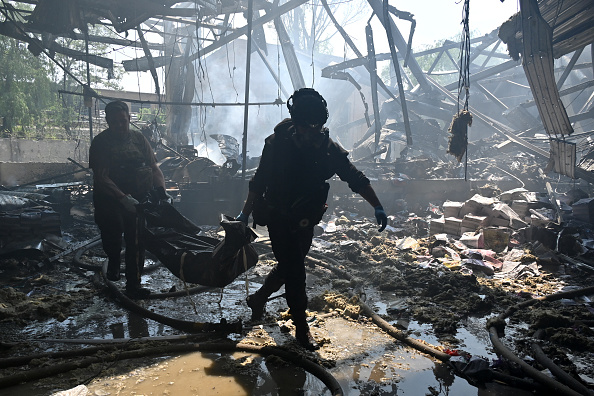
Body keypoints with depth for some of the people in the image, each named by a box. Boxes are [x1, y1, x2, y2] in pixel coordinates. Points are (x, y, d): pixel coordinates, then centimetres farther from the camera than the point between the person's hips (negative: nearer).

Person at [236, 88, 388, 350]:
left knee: (289, 266, 18)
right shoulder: (277, 144, -17)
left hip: (306, 221, 4)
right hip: (279, 219, -4)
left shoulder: (328, 148, -11)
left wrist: (377, 207, -7)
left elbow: (356, 179, -4)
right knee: (295, 271, -3)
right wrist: (245, 215, -4)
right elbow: (259, 182, -7)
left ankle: (258, 299, 44)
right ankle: (301, 326, 16)